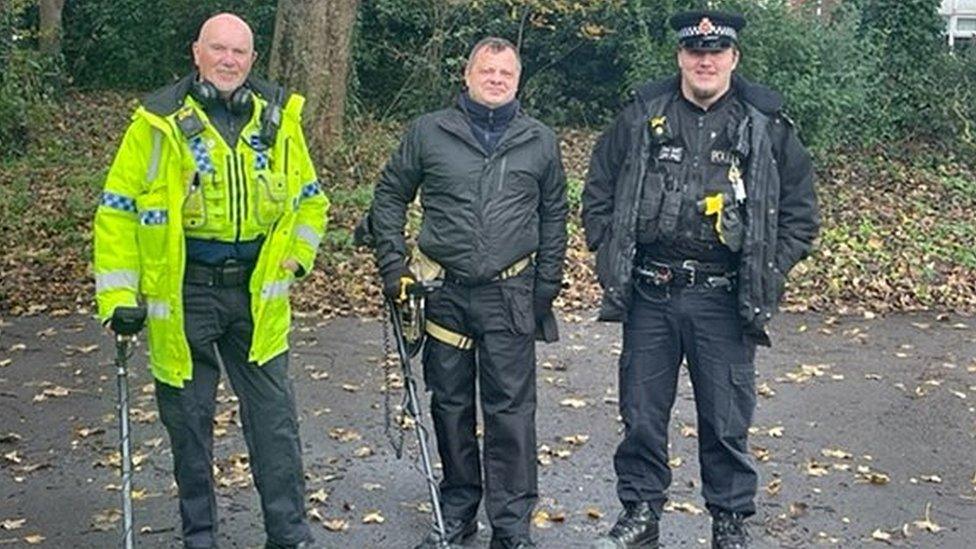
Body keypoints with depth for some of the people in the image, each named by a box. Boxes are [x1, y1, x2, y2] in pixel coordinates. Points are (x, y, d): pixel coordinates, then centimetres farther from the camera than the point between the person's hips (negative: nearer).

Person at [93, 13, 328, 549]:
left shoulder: (278, 117, 3)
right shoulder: (160, 121, -6)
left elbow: (309, 197, 17)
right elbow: (118, 209, -3)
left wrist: (293, 259, 7)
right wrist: (119, 294, -8)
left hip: (257, 292, 2)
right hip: (182, 293, -2)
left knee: (274, 415, 5)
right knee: (187, 419, 9)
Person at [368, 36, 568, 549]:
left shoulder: (540, 141, 6)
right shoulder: (428, 132, 3)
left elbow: (553, 215, 12)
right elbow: (389, 194, 9)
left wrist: (546, 287, 7)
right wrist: (393, 266, 2)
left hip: (510, 296, -1)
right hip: (443, 291, 1)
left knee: (511, 408, 0)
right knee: (450, 405, 11)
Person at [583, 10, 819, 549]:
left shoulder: (767, 125, 1)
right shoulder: (641, 117, 3)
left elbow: (801, 212, 6)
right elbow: (598, 193, 12)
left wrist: (765, 275, -1)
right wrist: (612, 258, 4)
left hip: (724, 302, -1)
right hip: (648, 297, 1)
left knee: (726, 421, 7)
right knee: (641, 415, 10)